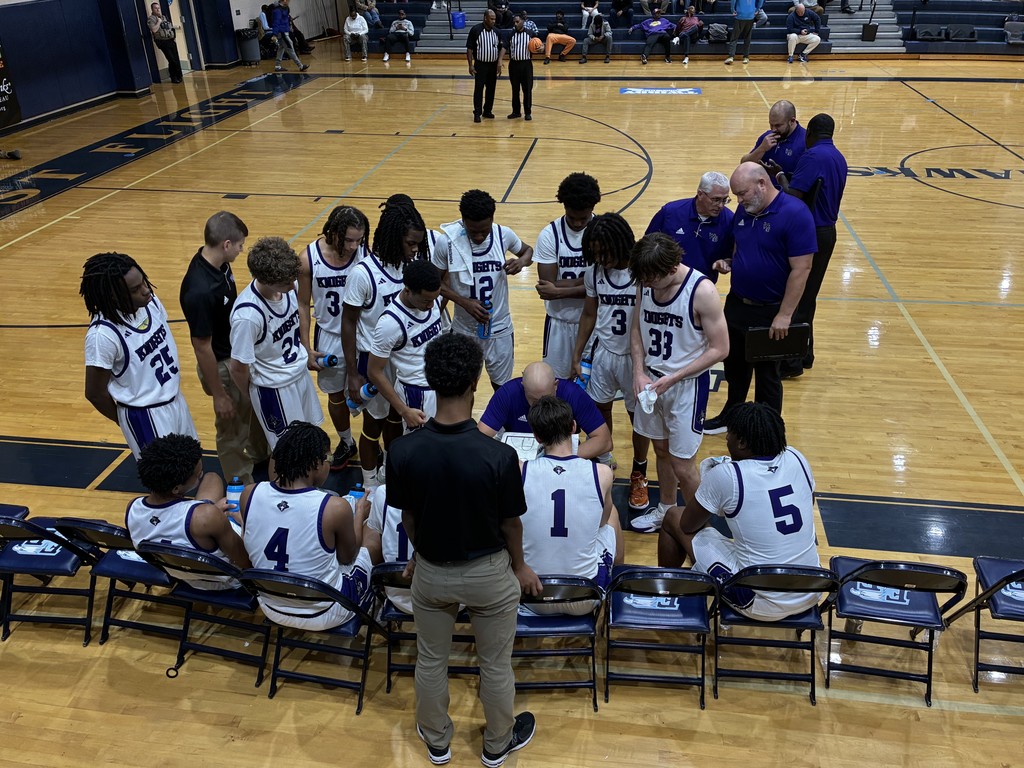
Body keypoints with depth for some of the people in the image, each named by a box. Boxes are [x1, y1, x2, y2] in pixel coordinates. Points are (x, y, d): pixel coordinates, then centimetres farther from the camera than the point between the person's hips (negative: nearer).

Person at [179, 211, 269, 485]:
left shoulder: (217, 263, -9)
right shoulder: (200, 290, -35)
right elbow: (202, 347, -26)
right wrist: (218, 394, -17)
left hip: (240, 352, 9)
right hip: (223, 365, -9)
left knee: (257, 407, 29)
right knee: (233, 427, 12)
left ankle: (260, 453, 56)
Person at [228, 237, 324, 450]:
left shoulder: (287, 286, -17)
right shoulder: (248, 315, -36)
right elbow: (238, 368, -23)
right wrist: (254, 395, -5)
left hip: (300, 372, 7)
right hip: (275, 387, -6)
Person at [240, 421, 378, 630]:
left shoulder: (249, 495, -17)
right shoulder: (335, 508, -28)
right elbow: (347, 558, -7)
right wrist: (359, 515, 9)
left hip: (270, 608, 4)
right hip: (322, 615, -4)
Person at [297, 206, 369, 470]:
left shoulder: (366, 254, -19)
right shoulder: (310, 258, -16)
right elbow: (303, 304, -5)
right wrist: (307, 348, -4)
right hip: (329, 337, 1)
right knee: (335, 396, 19)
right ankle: (346, 443, 44)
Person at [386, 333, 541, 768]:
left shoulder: (403, 451, -22)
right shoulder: (498, 456, -29)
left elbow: (407, 517, -5)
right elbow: (510, 523, -13)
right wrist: (519, 567, 7)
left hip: (431, 572, 2)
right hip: (489, 573, -2)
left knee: (430, 661, 25)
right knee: (495, 665, 22)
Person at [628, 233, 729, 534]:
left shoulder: (702, 291, -22)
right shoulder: (646, 283, -5)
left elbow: (719, 349, -17)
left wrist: (672, 378, -19)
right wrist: (639, 371, -7)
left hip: (688, 385, -5)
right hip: (651, 380, 5)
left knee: (682, 466, 0)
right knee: (661, 451, 20)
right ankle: (665, 510, 42)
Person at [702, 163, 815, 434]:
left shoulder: (795, 213, -19)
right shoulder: (744, 211, 2)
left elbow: (801, 268, -20)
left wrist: (784, 315, -22)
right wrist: (728, 262, -4)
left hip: (769, 312, -6)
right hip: (737, 305, 7)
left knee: (767, 375, 10)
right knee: (735, 366, 21)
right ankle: (731, 416, 42)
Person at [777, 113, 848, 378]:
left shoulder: (813, 156, -17)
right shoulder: (839, 158, 12)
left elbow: (794, 194, -23)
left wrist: (782, 178, -4)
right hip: (828, 231, 9)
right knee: (807, 297, 18)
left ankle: (791, 360, 3)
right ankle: (804, 353, 27)